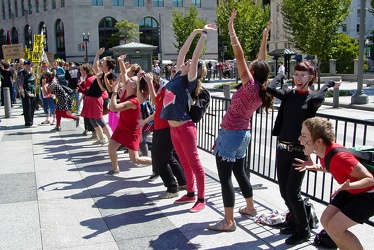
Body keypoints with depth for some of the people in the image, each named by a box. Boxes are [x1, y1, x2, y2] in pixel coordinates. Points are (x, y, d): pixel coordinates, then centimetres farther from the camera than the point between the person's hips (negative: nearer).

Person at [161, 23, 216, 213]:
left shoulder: (188, 81, -9)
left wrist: (203, 35, -10)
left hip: (184, 128, -8)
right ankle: (190, 194, 29)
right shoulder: (178, 76, 9)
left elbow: (195, 56, -15)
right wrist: (195, 32, 11)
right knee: (185, 163, 17)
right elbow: (182, 52, 10)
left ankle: (201, 199, 8)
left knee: (194, 163, 0)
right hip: (173, 128, 8)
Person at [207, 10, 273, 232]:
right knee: (239, 172, 23)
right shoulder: (262, 89, 2)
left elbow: (240, 55, -22)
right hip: (243, 134, 9)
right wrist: (265, 37, 17)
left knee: (225, 177, -3)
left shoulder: (250, 86, -18)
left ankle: (228, 222, 2)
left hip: (230, 134, -9)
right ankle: (250, 207, 37)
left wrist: (231, 29, -21)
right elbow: (262, 61, 12)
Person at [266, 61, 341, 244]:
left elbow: (317, 98, -28)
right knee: (284, 191, 13)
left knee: (292, 192, -4)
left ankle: (303, 231, 15)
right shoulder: (289, 94, 5)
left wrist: (329, 84, -11)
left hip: (300, 151, -4)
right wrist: (281, 74, 5)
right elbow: (270, 88, -12)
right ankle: (294, 221, 37)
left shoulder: (313, 98, -3)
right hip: (282, 148, 5)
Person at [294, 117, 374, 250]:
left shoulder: (339, 155, -34)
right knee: (325, 220, 3)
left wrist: (348, 186, -43)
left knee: (334, 228, -13)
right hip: (350, 191, 8)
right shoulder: (322, 151, -8)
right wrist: (314, 167, -4)